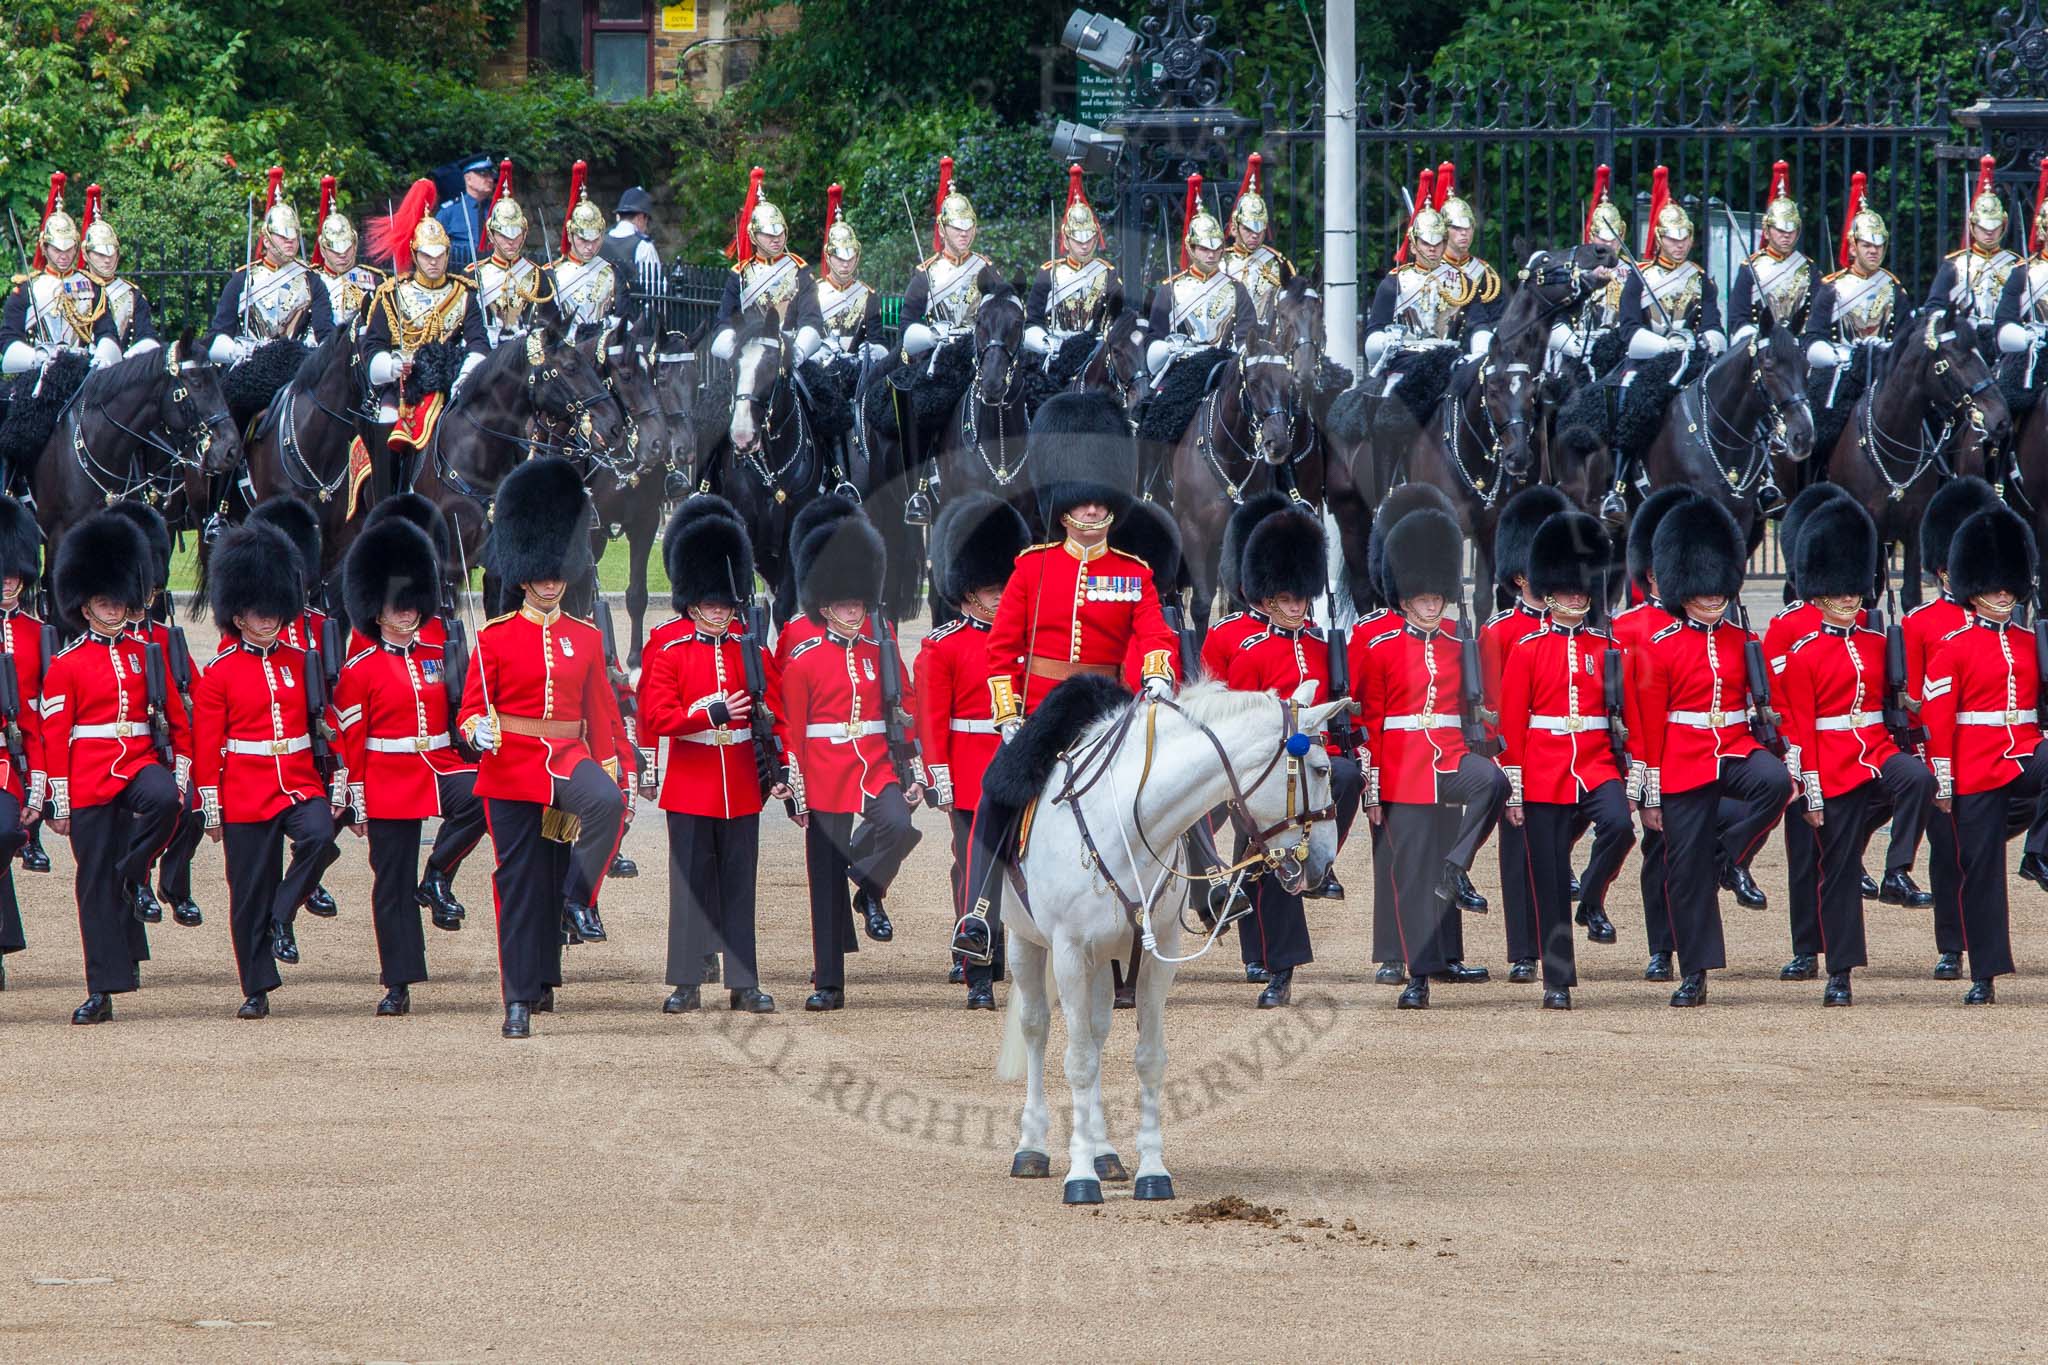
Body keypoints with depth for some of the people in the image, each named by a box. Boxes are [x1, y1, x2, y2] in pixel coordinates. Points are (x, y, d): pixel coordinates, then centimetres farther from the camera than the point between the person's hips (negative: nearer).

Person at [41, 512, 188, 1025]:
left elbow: (176, 715, 12)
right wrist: (60, 803, -3)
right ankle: (103, 991, 3)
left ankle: (133, 877, -9)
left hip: (141, 763, 1)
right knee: (96, 884, -2)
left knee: (163, 800, -35)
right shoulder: (66, 665, 1)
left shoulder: (146, 653, 8)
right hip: (90, 781, -1)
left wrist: (181, 772, 0)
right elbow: (55, 736, 0)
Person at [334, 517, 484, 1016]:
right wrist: (357, 804, -4)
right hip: (390, 782, -3)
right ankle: (398, 986, 6)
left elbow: (460, 712, 16)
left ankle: (437, 880, -13)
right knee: (392, 886, 0)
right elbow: (351, 742, -2)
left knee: (478, 797, -32)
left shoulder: (438, 657, 9)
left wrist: (475, 745, 3)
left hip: (441, 767, 3)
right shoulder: (360, 671, -2)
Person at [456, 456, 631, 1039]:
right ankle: (520, 1001, 2)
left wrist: (617, 782, 6)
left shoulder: (586, 639, 9)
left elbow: (601, 714, 11)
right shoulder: (496, 638, 1)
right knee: (520, 885, -3)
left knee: (604, 804, -33)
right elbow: (470, 708, 0)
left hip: (568, 760, 2)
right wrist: (478, 729, -24)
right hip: (512, 768, -2)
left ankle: (579, 900, -14)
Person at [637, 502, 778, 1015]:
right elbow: (656, 716, -10)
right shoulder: (667, 646, -3)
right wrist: (713, 715, -21)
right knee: (692, 877, 1)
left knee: (739, 880, 4)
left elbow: (772, 704, 10)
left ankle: (744, 983, 7)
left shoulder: (748, 643, 6)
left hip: (740, 779, 3)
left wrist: (777, 761, -1)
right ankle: (687, 983, 5)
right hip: (689, 779, -3)